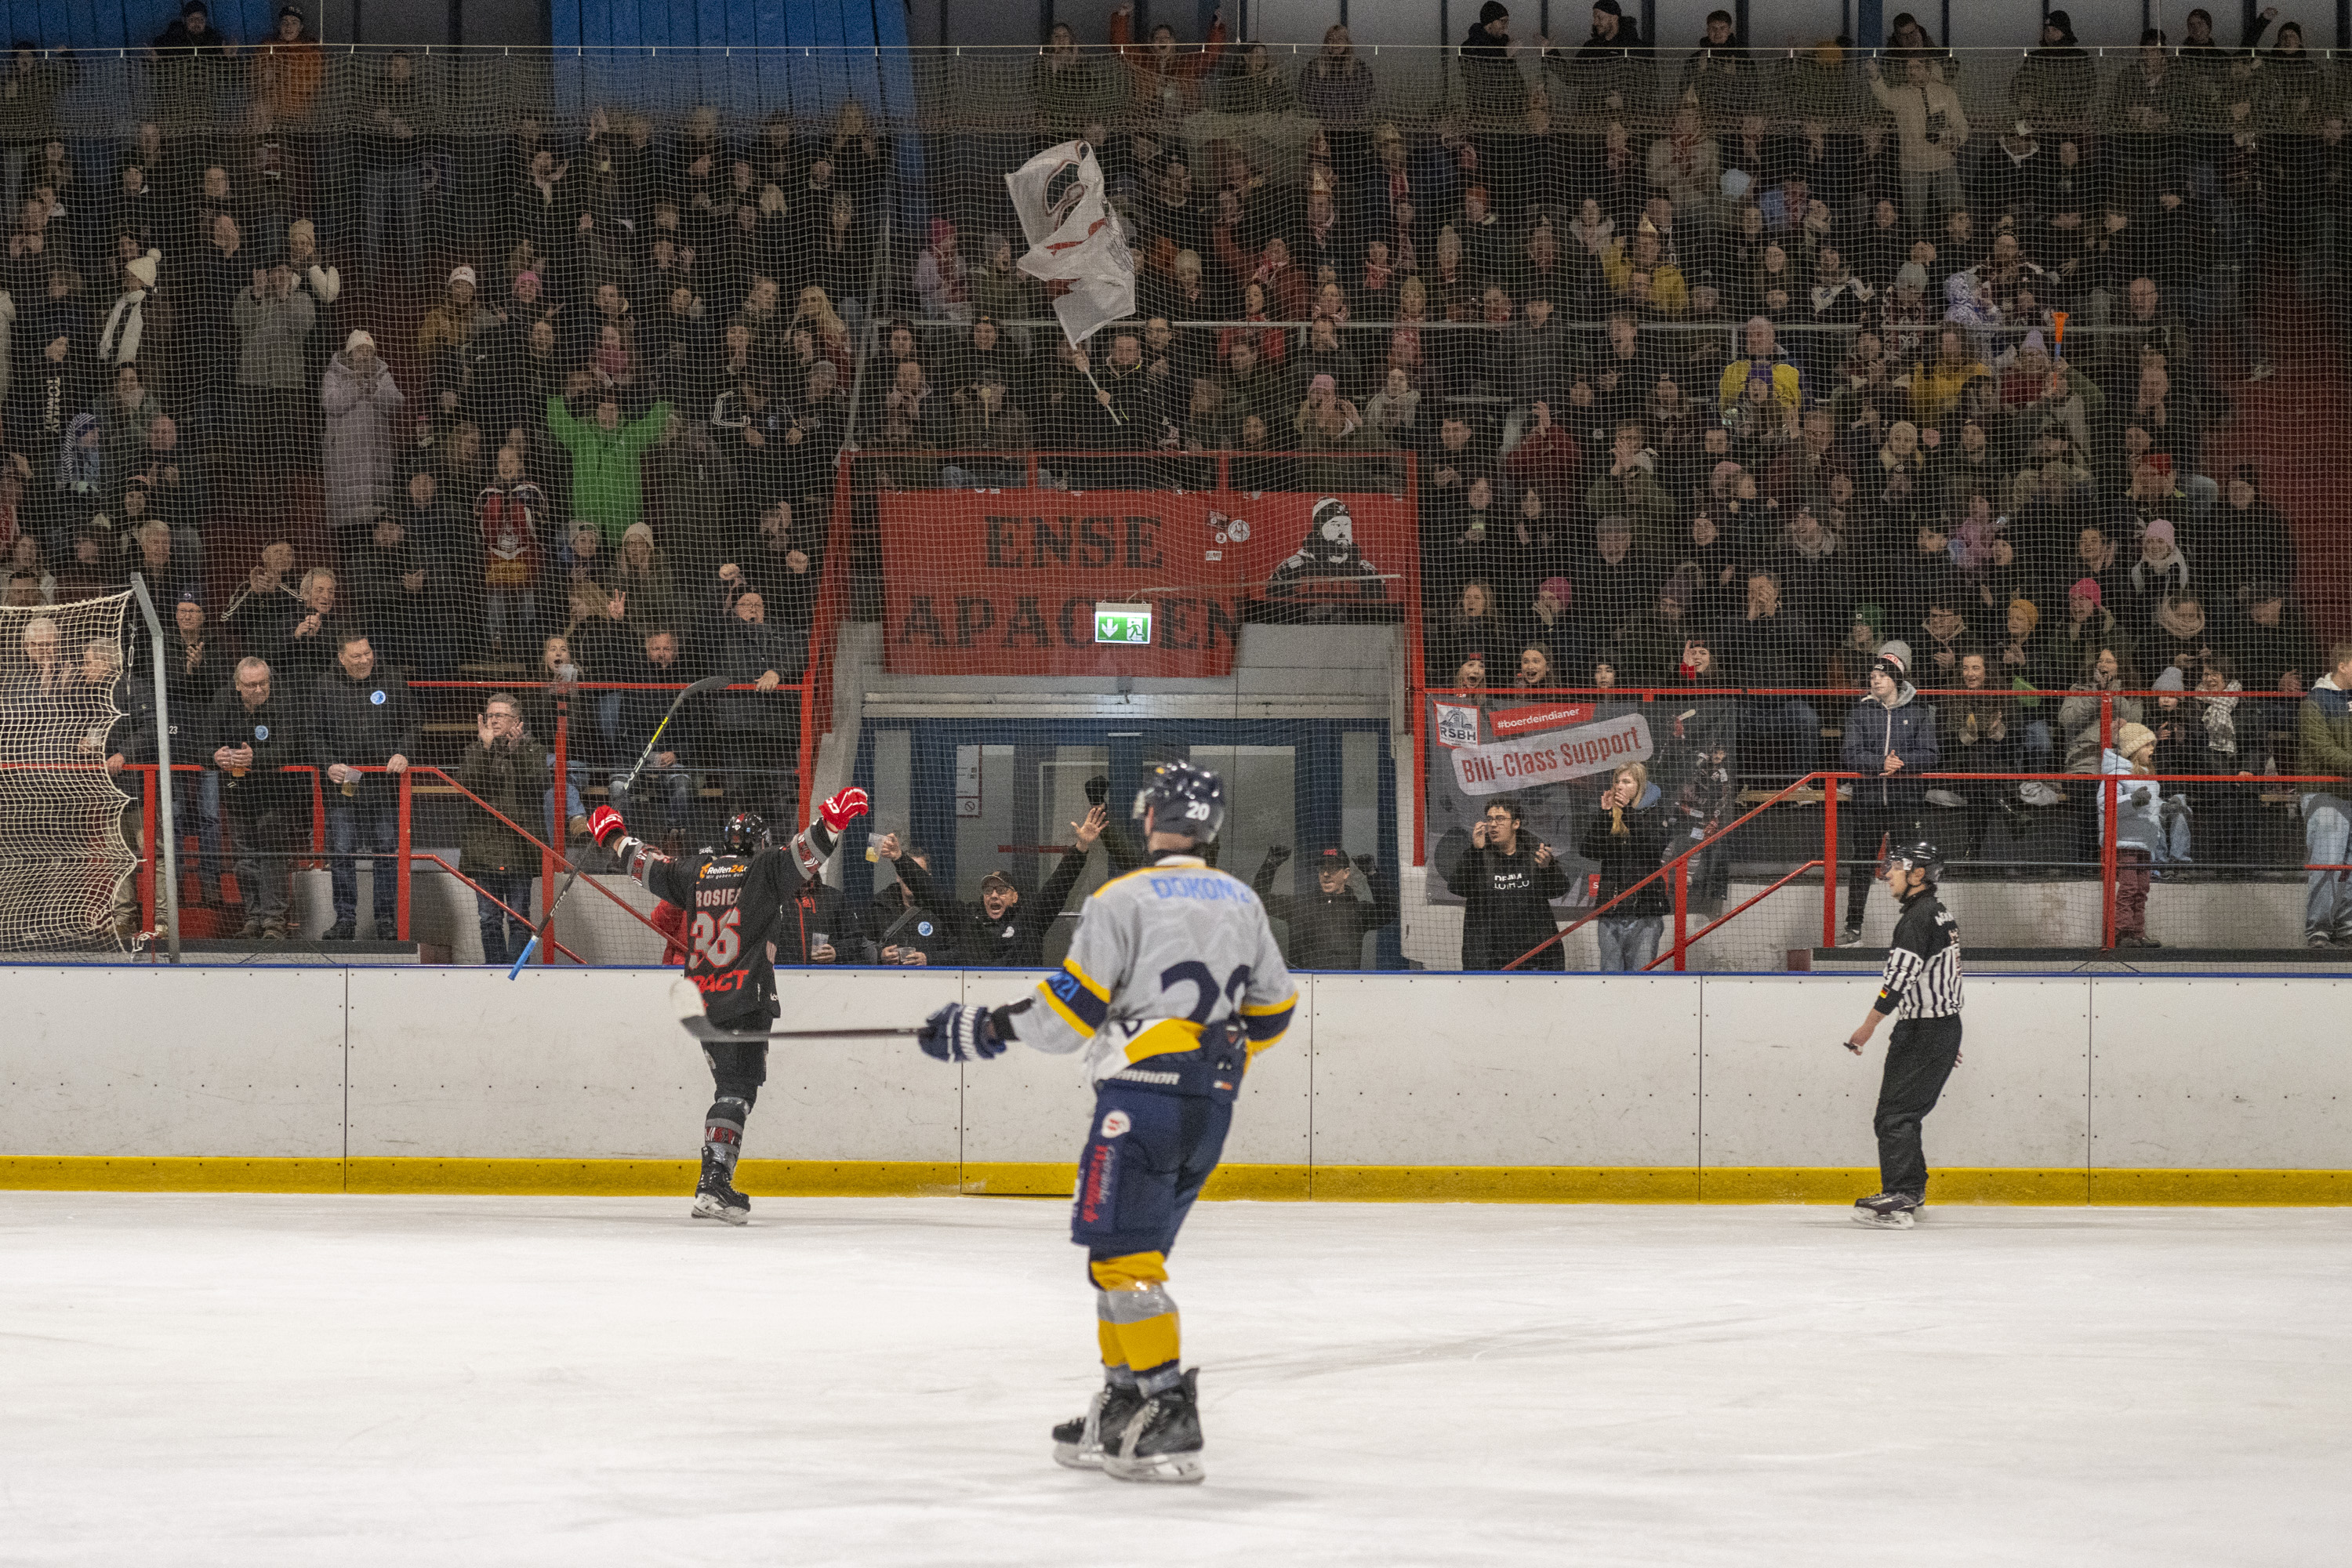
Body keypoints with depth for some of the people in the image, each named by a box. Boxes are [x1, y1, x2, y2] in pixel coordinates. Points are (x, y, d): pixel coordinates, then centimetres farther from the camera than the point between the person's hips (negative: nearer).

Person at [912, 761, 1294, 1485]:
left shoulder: (1122, 900, -8)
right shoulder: (1241, 902, 13)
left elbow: (1068, 1012, -11)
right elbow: (1272, 1010, 19)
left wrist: (985, 1029, 3)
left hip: (1145, 1096, -8)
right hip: (1211, 1106, 8)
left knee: (1124, 1255, -9)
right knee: (1129, 1254, 16)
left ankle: (1167, 1419, -18)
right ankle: (1122, 1408, 18)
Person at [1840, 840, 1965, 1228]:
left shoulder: (1919, 917, -17)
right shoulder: (1940, 913, 16)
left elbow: (1900, 977, -24)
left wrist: (1869, 1026, -21)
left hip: (1924, 1032, -10)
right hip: (1945, 1024, 10)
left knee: (1895, 1114, -13)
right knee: (1904, 1111, 20)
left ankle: (1897, 1200, -21)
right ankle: (1912, 1191, 29)